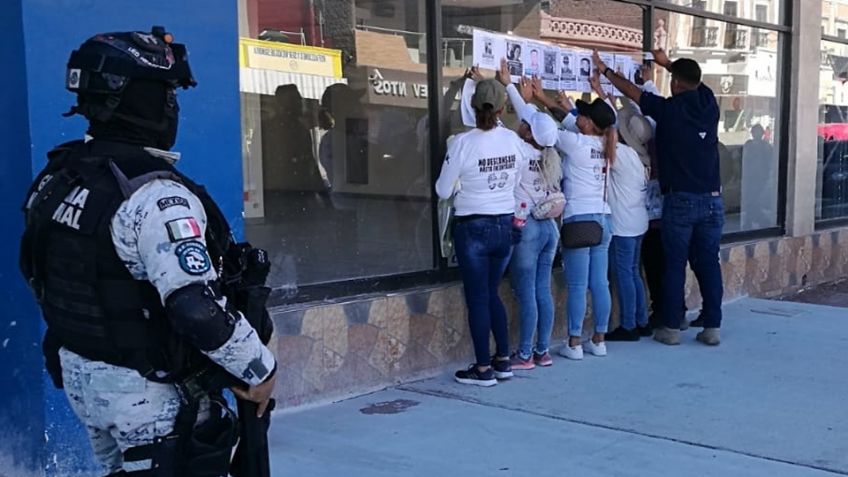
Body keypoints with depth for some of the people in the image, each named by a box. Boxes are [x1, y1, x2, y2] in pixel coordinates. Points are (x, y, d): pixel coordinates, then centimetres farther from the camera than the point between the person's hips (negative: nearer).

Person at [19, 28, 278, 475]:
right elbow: (197, 307, -32)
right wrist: (260, 369, -19)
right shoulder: (155, 195, -26)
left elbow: (37, 273, 13)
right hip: (149, 392, -8)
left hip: (78, 373, 8)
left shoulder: (56, 176, 1)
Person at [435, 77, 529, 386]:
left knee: (477, 298, 5)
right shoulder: (513, 140, -4)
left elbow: (443, 190, -8)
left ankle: (483, 369, 12)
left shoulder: (462, 143, -15)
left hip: (473, 227, -4)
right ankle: (503, 361, 24)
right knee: (491, 293, 19)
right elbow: (519, 180, 4)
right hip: (505, 225, 5)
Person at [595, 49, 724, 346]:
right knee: (708, 263, 8)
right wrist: (668, 63, 39)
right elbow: (695, 83, 26)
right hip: (712, 199, 4)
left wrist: (605, 71, 21)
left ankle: (672, 328, 8)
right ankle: (712, 327, 10)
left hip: (680, 200, -4)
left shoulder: (669, 109, -7)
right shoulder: (708, 105, 4)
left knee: (675, 265, 4)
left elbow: (633, 92, 6)